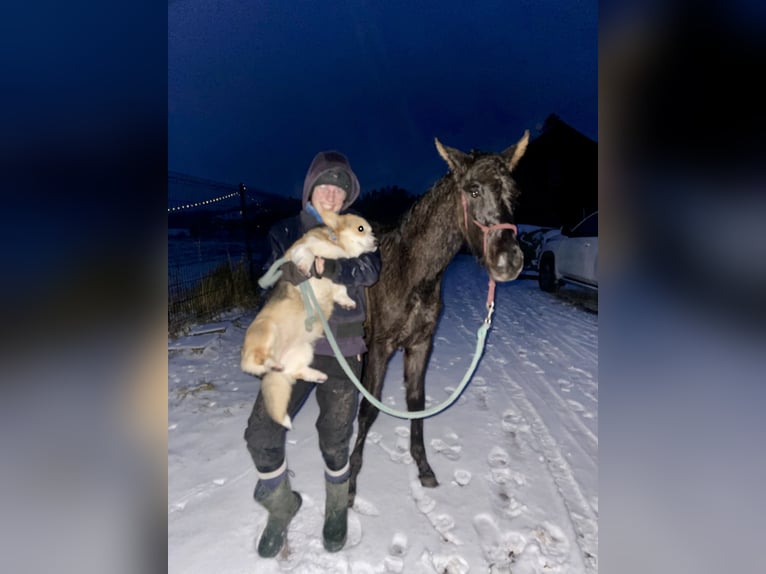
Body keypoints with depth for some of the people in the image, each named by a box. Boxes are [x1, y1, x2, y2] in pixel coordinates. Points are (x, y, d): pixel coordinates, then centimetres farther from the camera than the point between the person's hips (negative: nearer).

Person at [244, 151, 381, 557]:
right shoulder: (285, 232, 7)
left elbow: (368, 270, -16)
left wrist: (330, 268, -35)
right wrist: (296, 270, -27)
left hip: (342, 351, -1)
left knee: (334, 441, 8)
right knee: (261, 434, -2)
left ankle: (337, 508, 40)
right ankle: (281, 506, 29)